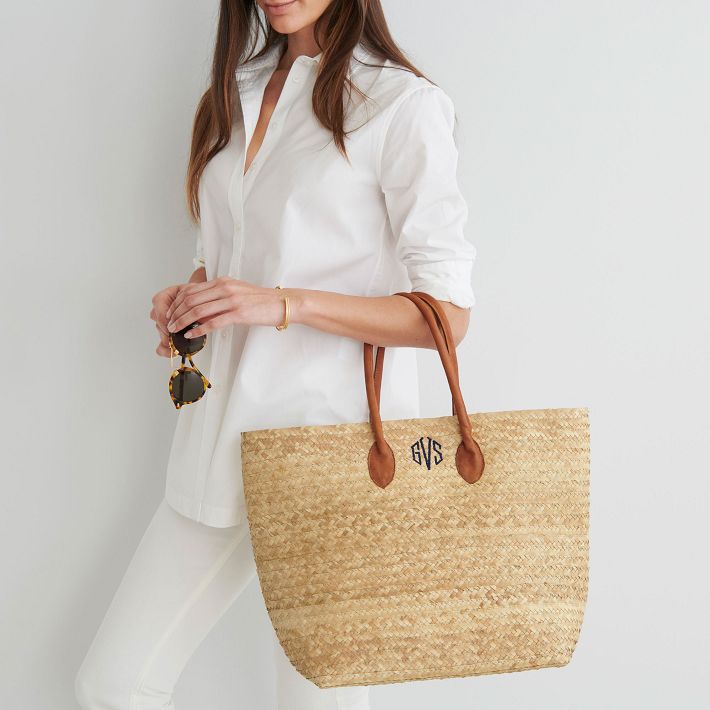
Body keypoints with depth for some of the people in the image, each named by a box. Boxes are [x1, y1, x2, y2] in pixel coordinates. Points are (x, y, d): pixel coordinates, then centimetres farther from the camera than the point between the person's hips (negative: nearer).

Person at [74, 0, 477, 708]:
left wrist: (285, 303, -21)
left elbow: (447, 314, -11)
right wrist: (188, 303, 2)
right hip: (224, 437, 7)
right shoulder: (236, 94, 14)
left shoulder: (403, 104, -8)